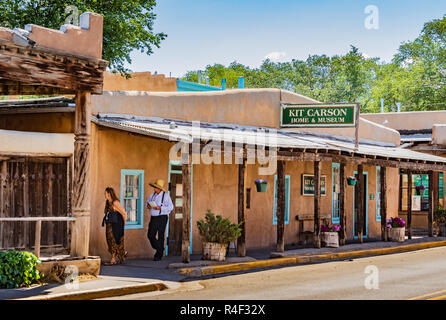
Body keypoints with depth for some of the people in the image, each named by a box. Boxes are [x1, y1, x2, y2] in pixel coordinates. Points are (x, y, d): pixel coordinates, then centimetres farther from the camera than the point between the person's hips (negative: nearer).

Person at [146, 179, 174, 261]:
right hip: (153, 217, 6)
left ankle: (159, 255, 9)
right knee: (150, 235, -1)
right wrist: (148, 206, -3)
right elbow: (147, 202, 21)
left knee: (160, 236, -1)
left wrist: (160, 208, -23)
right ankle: (159, 249, 22)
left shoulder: (165, 196, -9)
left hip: (162, 217, -6)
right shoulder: (153, 195, 9)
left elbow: (170, 207, -14)